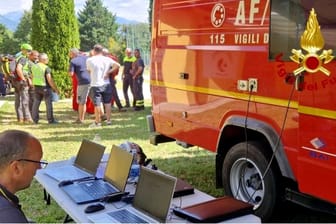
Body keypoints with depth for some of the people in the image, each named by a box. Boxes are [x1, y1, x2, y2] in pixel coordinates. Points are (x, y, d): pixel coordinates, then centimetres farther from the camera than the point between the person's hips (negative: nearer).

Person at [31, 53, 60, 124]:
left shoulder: (34, 67, 8)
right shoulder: (46, 68, -14)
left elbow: (32, 77, 14)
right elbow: (49, 80, -18)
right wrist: (55, 89, -12)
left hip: (37, 87, 7)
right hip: (45, 87, -7)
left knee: (36, 103, 12)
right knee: (49, 104, 1)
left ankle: (35, 119, 16)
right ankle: (50, 120, 4)